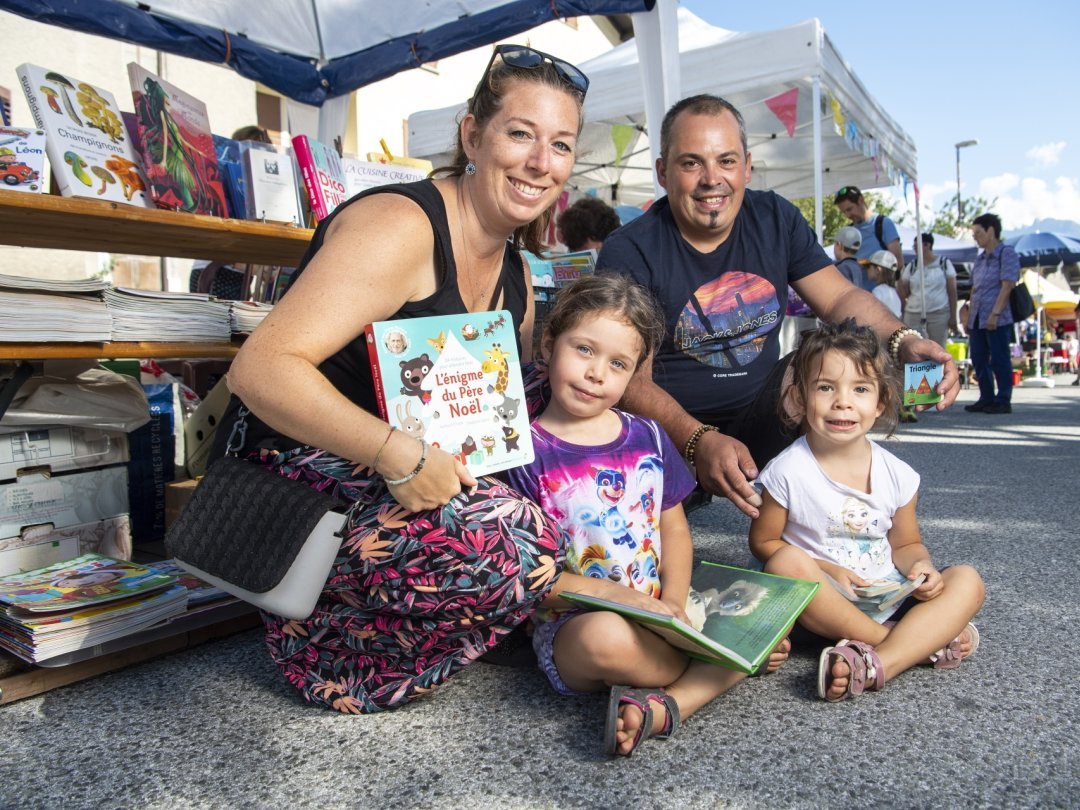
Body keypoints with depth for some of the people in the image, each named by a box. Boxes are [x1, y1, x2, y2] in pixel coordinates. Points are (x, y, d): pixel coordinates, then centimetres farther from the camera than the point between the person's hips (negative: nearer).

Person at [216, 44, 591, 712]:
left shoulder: (514, 273, 9)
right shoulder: (400, 226, -19)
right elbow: (262, 369, -27)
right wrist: (400, 454, -36)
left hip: (399, 477, 9)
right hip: (298, 479, -9)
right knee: (517, 548, -28)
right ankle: (325, 643, -2)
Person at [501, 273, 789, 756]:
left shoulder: (648, 438, 8)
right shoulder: (526, 453, -9)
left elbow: (674, 529, 11)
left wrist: (674, 602, -7)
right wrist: (615, 594, -21)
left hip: (656, 616, 6)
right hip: (570, 623, -5)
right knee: (607, 637, -38)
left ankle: (664, 707, -22)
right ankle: (718, 666, -10)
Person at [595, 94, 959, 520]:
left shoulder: (775, 219, 1)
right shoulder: (628, 252, -15)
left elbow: (841, 298, 2)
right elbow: (633, 380, -20)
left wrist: (904, 341, -19)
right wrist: (700, 442, -36)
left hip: (762, 420, 5)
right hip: (674, 433, -5)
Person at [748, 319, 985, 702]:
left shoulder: (897, 475, -1)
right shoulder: (788, 471, -12)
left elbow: (906, 544, 12)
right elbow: (763, 541, -6)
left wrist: (920, 567, -12)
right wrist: (826, 570, -18)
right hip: (822, 607, -4)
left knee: (967, 581, -14)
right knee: (786, 564, -32)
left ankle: (877, 664, -35)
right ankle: (924, 642, -23)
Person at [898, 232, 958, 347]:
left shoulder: (944, 263, 3)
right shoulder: (911, 266, 9)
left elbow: (952, 292, 1)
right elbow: (903, 293, 9)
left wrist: (953, 316, -3)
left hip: (939, 314, -2)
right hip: (913, 314, 2)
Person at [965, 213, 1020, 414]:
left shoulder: (1007, 254, -6)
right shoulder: (980, 258, 17)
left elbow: (1007, 286, -14)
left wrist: (995, 314, -20)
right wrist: (969, 317, 15)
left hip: (997, 319, -8)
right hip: (978, 319, 8)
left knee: (999, 360, -2)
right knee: (979, 360, 9)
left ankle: (1003, 401, 6)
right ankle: (986, 399, 19)